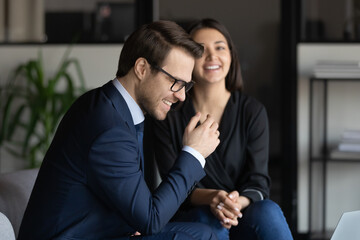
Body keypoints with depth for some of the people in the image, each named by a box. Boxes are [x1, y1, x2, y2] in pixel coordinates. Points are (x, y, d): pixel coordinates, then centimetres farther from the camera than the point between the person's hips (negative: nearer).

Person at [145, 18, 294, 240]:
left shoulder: (253, 111, 3)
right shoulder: (168, 116, 0)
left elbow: (258, 181, -4)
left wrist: (238, 202, -29)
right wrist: (210, 197, -29)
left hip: (245, 213, 1)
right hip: (191, 216, -1)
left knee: (267, 211, -33)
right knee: (208, 219, -36)